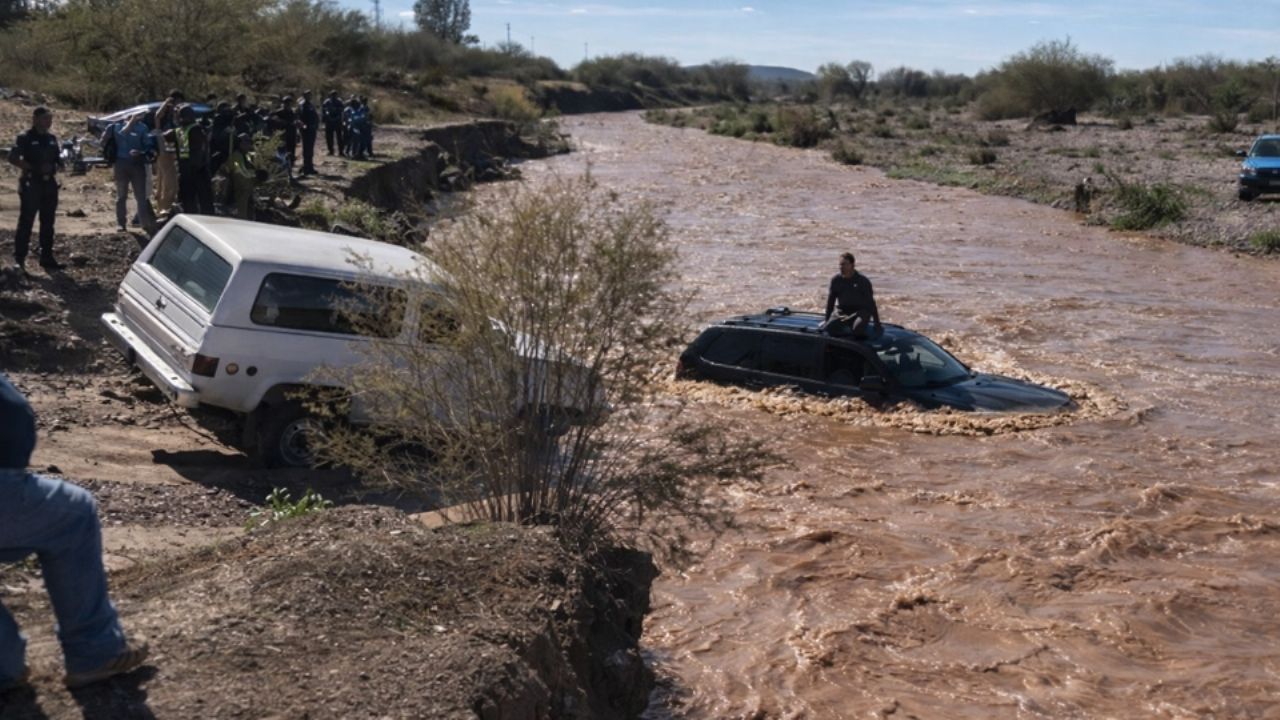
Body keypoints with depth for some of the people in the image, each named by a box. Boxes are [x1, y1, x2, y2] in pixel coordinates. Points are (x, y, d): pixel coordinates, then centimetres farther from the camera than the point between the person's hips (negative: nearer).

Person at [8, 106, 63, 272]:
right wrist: (34, 168, -19)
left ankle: (47, 258, 17)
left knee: (48, 223, 10)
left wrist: (54, 168, -2)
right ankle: (19, 258, -1)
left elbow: (59, 160, 20)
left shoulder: (52, 139, 12)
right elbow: (13, 158, -13)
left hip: (49, 184, 6)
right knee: (26, 222, -6)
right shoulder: (25, 138, -6)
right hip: (31, 185, -6)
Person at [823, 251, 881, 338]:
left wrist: (877, 323, -10)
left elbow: (871, 303, -6)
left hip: (861, 312, -3)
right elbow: (830, 301, 10)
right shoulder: (836, 281, 3)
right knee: (829, 327, -26)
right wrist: (826, 320, 8)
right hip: (842, 313, 3)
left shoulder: (863, 281, -5)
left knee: (857, 329, -35)